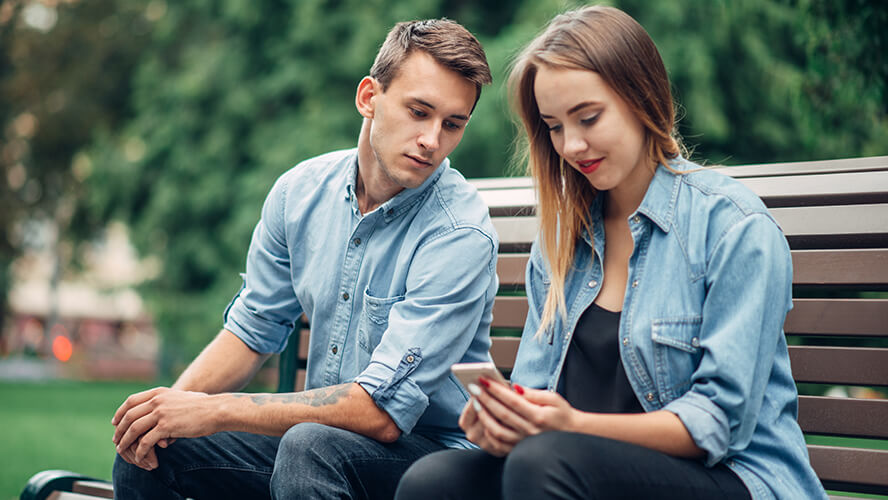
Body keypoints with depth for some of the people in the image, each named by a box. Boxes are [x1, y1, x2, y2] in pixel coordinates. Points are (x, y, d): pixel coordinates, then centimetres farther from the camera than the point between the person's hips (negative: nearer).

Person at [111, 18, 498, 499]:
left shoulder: (460, 234, -21)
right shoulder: (302, 190, -2)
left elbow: (382, 410, -25)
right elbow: (253, 328, 8)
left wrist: (213, 411, -25)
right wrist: (177, 401, -11)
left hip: (429, 445, -5)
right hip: (321, 426, 5)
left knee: (311, 446, -34)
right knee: (146, 447, -7)